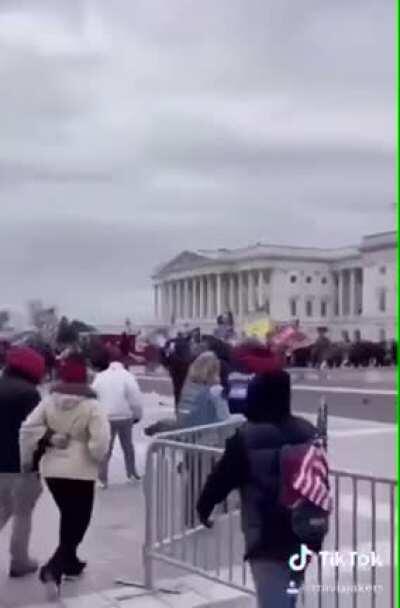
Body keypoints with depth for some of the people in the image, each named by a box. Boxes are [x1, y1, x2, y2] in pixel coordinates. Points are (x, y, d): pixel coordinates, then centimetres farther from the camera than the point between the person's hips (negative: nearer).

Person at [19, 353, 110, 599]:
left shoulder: (49, 401, -1)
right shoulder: (92, 405, -13)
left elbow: (27, 429, -5)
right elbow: (101, 440, -22)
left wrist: (26, 458, 6)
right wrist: (97, 456, -2)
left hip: (52, 469, 5)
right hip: (81, 472, -5)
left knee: (68, 519, 25)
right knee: (77, 524, 4)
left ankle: (70, 561, 36)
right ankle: (53, 569, -13)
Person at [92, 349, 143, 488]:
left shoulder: (100, 377, 3)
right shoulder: (127, 376, -6)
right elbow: (135, 398, -10)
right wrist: (137, 415, 3)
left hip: (106, 417, 1)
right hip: (125, 416, -1)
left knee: (105, 449, 7)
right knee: (128, 446, 18)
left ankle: (102, 479, 3)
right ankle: (131, 472, 28)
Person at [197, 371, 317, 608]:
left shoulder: (247, 438, -15)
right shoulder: (308, 433, 2)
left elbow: (221, 478, -6)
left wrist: (204, 507, 11)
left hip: (267, 539, -6)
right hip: (304, 533, 6)